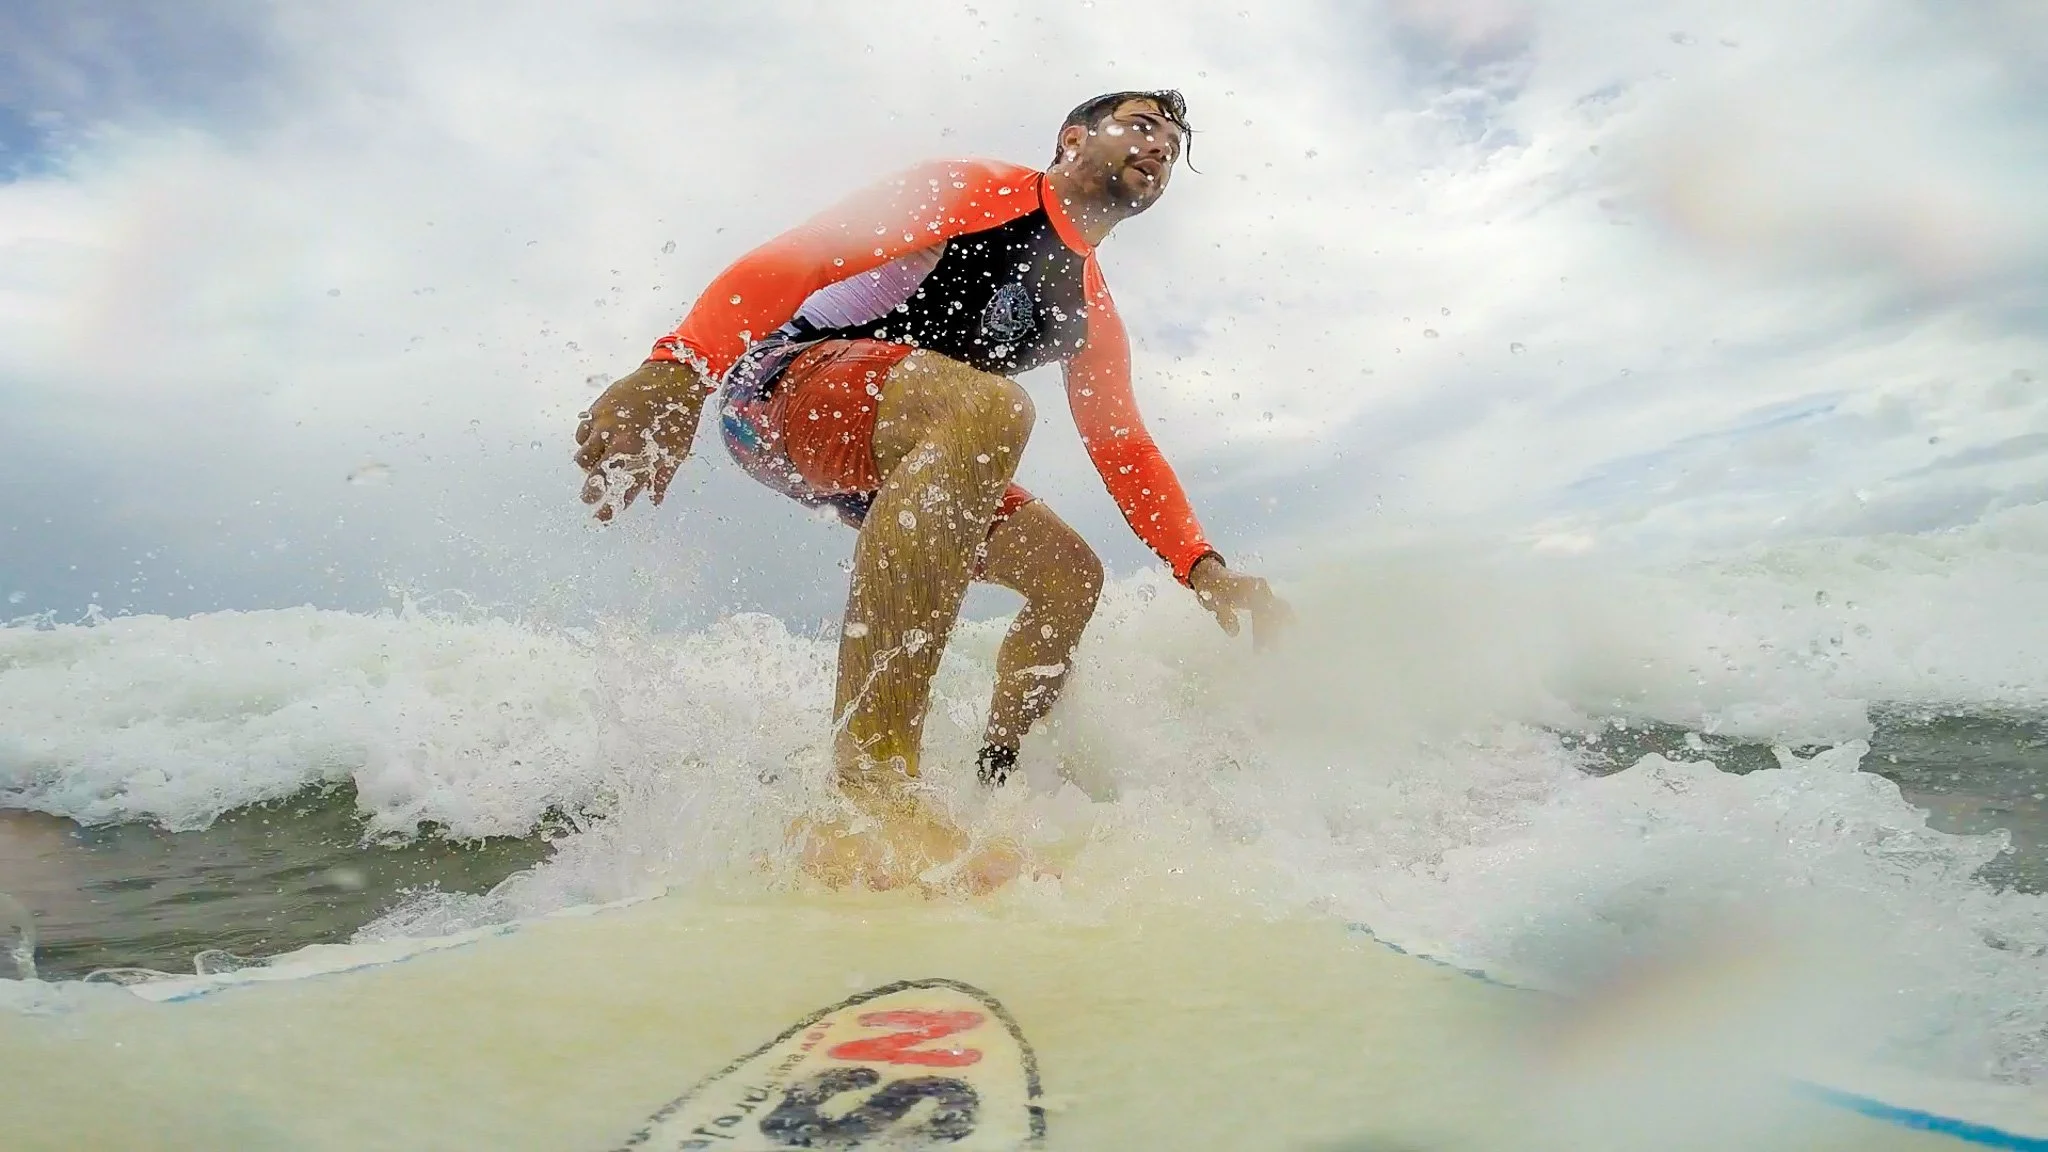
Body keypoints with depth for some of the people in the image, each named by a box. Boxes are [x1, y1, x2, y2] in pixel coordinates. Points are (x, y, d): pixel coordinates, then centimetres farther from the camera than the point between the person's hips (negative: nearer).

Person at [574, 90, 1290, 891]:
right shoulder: (982, 192, -5)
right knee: (989, 404, -38)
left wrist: (1205, 571, 0)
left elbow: (1126, 452, 15)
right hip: (778, 383, -9)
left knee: (1071, 576, 3)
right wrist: (681, 368, -33)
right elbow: (797, 257, -17)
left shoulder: (1091, 317, 17)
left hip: (885, 463, 9)